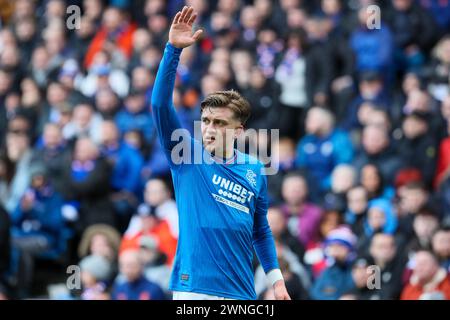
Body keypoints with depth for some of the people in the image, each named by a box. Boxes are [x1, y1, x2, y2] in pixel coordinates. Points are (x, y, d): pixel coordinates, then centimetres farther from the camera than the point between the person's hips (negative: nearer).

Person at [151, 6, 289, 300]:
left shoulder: (255, 171, 9)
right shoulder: (186, 155, 0)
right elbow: (161, 104, -12)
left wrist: (276, 279, 14)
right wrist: (174, 49, -21)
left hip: (240, 292, 3)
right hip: (193, 289, -3)